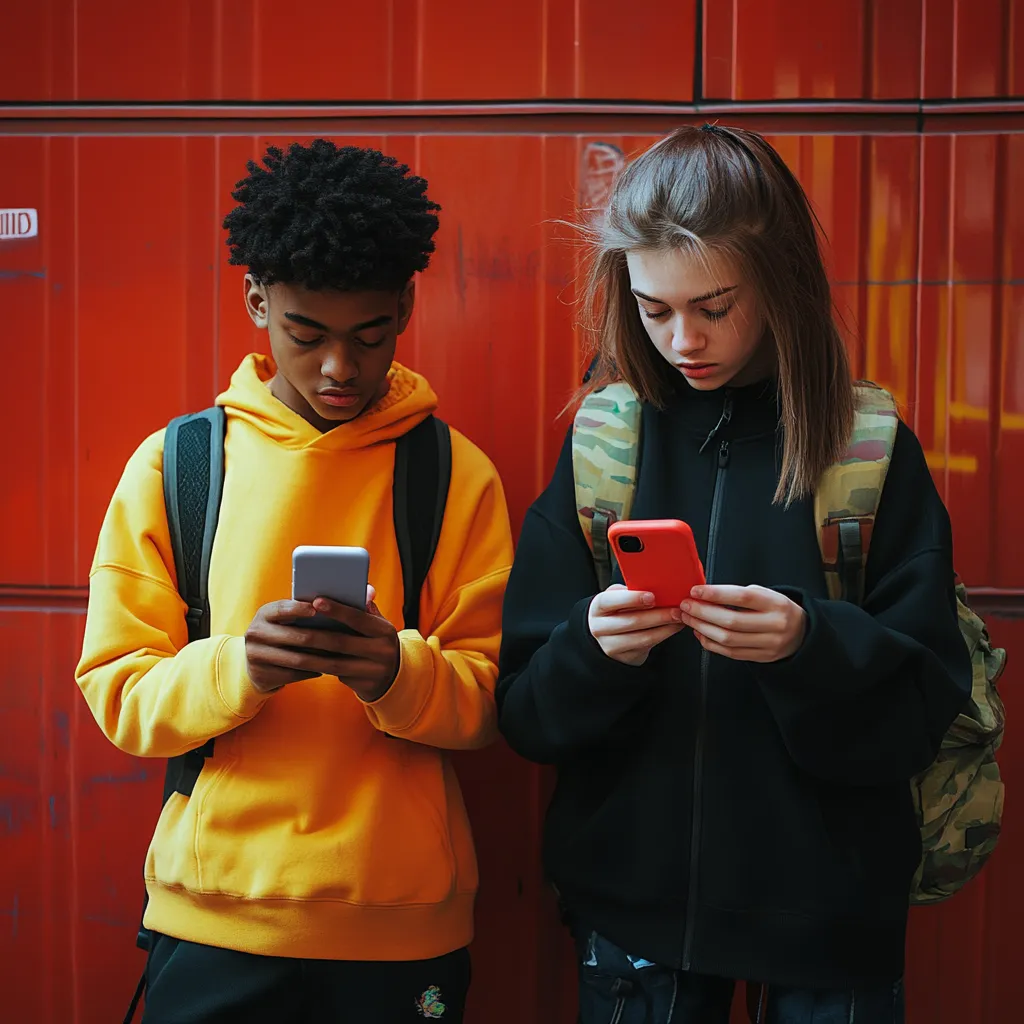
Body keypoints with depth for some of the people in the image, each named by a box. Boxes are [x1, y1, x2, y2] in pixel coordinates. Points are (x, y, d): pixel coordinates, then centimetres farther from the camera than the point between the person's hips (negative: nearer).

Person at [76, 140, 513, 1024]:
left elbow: (492, 697, -4)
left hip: (404, 921, 0)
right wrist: (235, 667, -23)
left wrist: (400, 673, -24)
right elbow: (118, 693, -3)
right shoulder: (172, 464, 0)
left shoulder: (458, 475, -1)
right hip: (215, 913, 0)